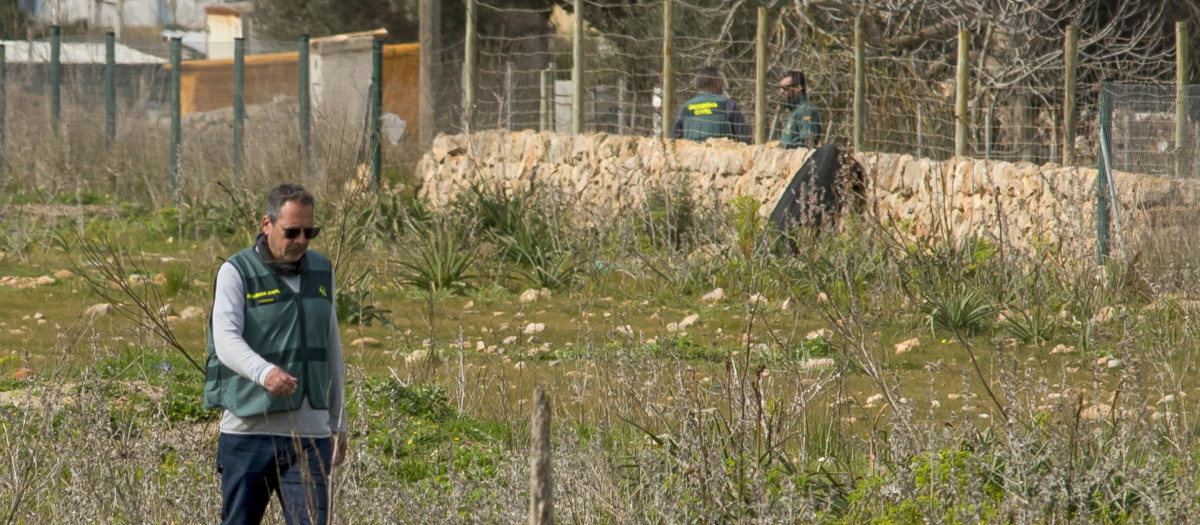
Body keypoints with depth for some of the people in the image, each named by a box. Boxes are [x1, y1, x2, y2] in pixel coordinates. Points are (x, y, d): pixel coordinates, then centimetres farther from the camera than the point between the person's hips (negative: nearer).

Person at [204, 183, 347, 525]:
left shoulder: (321, 272, 13)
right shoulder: (237, 272, -4)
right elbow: (226, 340, -20)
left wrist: (338, 423, 20)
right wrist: (264, 372, -40)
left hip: (309, 434, 3)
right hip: (250, 430, -3)